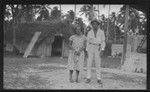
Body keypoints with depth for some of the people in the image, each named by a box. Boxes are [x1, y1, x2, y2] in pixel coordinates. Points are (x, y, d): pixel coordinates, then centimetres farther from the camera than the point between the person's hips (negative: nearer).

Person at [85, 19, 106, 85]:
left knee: (98, 64, -3)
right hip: (90, 48, 1)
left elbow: (103, 42, 0)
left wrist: (102, 50, -11)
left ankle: (99, 79, 3)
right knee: (89, 63, -3)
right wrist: (87, 51, 1)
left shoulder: (101, 32, 2)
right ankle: (88, 78, 3)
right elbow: (88, 42, 8)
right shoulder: (89, 33, 6)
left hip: (98, 49, -1)